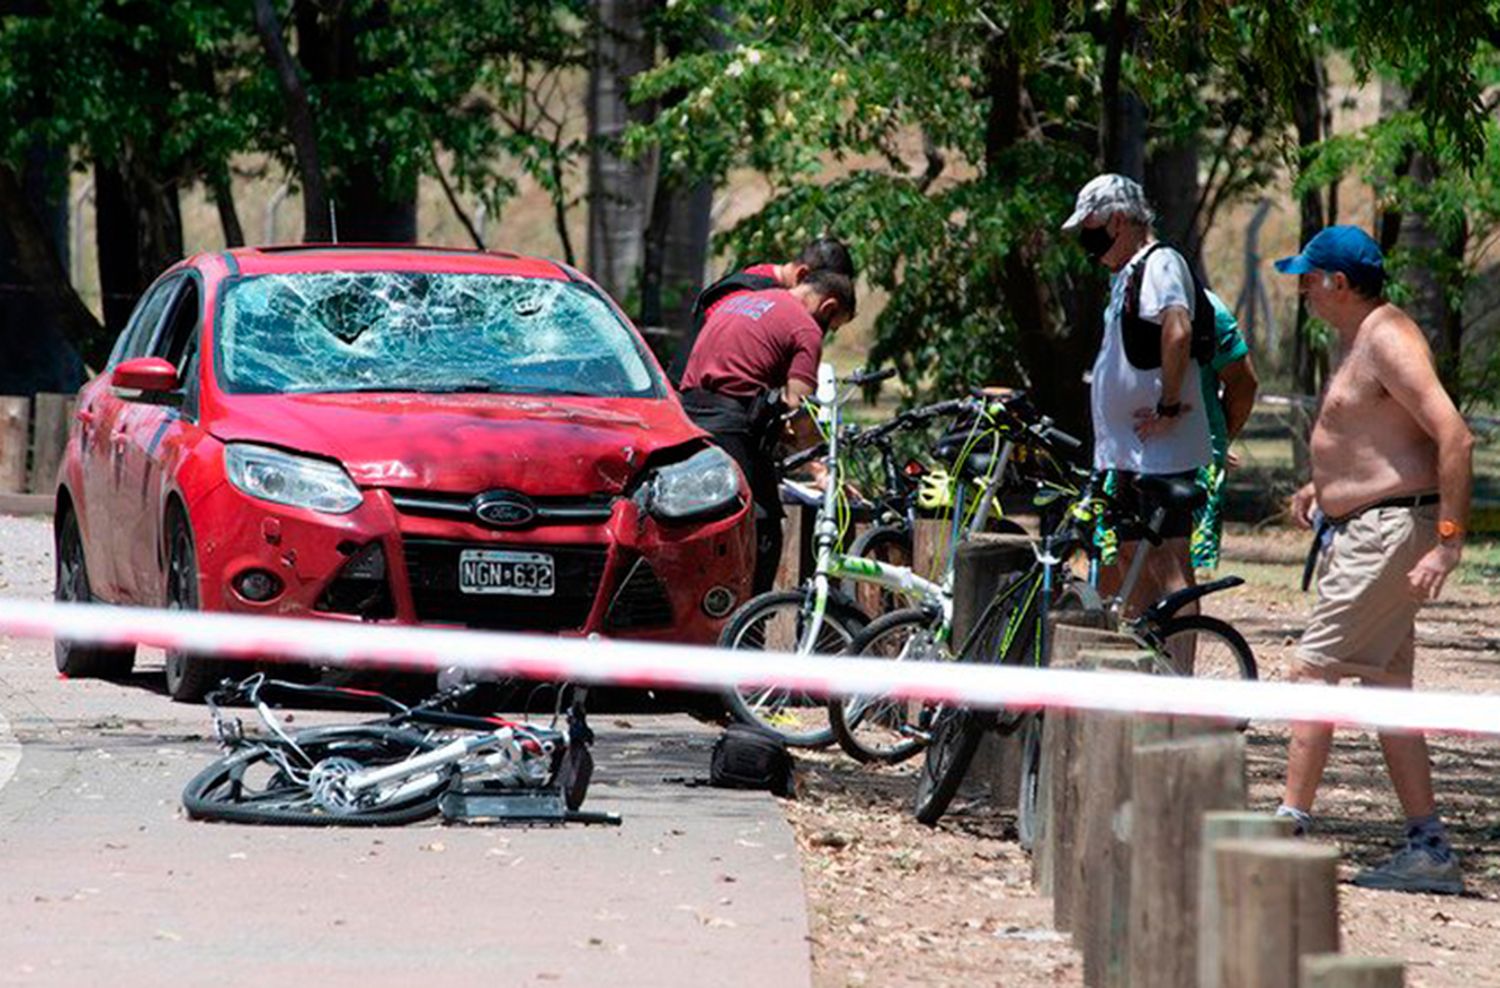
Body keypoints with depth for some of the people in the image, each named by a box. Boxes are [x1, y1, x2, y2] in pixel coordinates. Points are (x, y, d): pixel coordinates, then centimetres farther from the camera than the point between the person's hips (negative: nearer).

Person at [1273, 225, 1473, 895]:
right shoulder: (1357, 338, 17)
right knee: (1385, 685, 9)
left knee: (1314, 671, -11)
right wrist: (1323, 487, 17)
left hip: (1389, 531, -11)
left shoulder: (1389, 339, -15)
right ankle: (1428, 849, 10)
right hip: (1359, 530, 11)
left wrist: (1448, 539, -27)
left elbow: (1454, 436, -23)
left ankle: (1292, 826, -11)